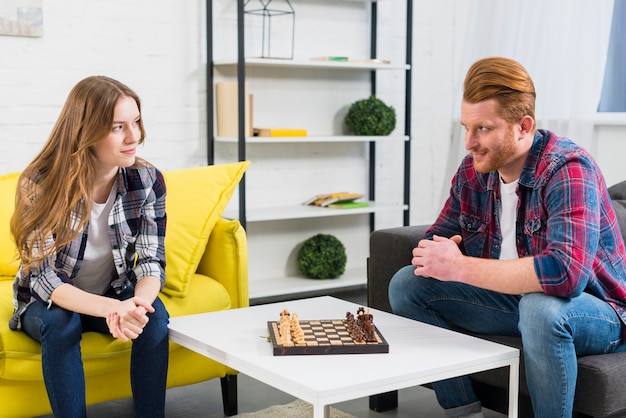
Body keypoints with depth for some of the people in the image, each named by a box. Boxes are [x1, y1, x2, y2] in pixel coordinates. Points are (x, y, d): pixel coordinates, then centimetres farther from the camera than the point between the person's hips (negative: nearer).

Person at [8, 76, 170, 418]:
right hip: (48, 302, -2)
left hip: (116, 296, 2)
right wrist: (111, 309, -46)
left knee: (154, 314, -27)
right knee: (60, 323, -34)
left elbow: (152, 262, -16)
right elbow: (43, 278, -28)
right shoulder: (40, 184, -25)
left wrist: (139, 304, -41)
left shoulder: (148, 180, -16)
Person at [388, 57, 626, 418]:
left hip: (597, 310, -7)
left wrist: (461, 267, -32)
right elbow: (439, 237, 9)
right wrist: (432, 254, -18)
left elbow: (566, 272, -38)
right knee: (407, 284, -4)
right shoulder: (472, 170, -3)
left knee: (541, 307, -40)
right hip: (511, 296, 7)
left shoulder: (569, 169, -24)